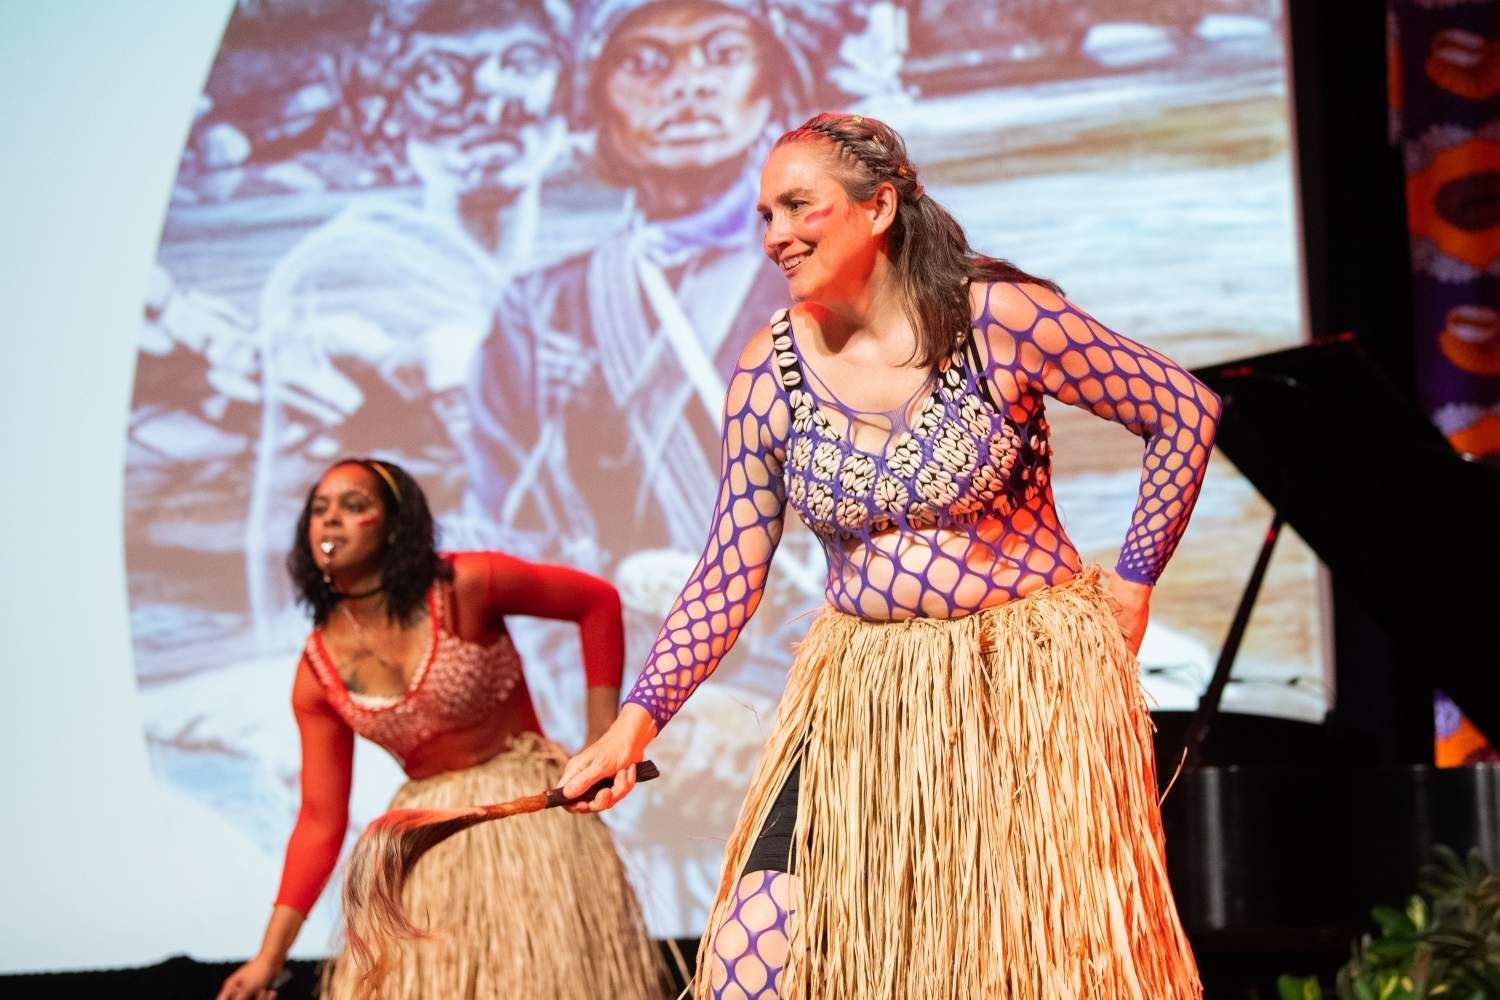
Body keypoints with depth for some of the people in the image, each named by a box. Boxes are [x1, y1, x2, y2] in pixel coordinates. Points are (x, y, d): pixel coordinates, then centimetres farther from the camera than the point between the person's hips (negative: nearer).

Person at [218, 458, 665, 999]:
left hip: (526, 810, -4)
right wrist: (269, 956, -9)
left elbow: (598, 601, -5)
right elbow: (320, 821, -3)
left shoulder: (464, 588, -15)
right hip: (424, 835, 4)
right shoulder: (317, 673, -4)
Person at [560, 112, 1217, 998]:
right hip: (860, 692, 3)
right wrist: (638, 720, -8)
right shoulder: (768, 373, -2)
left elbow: (1187, 411, -4)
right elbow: (730, 573, 1)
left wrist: (1132, 582, -3)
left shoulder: (1000, 320, -13)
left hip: (1025, 682, -3)